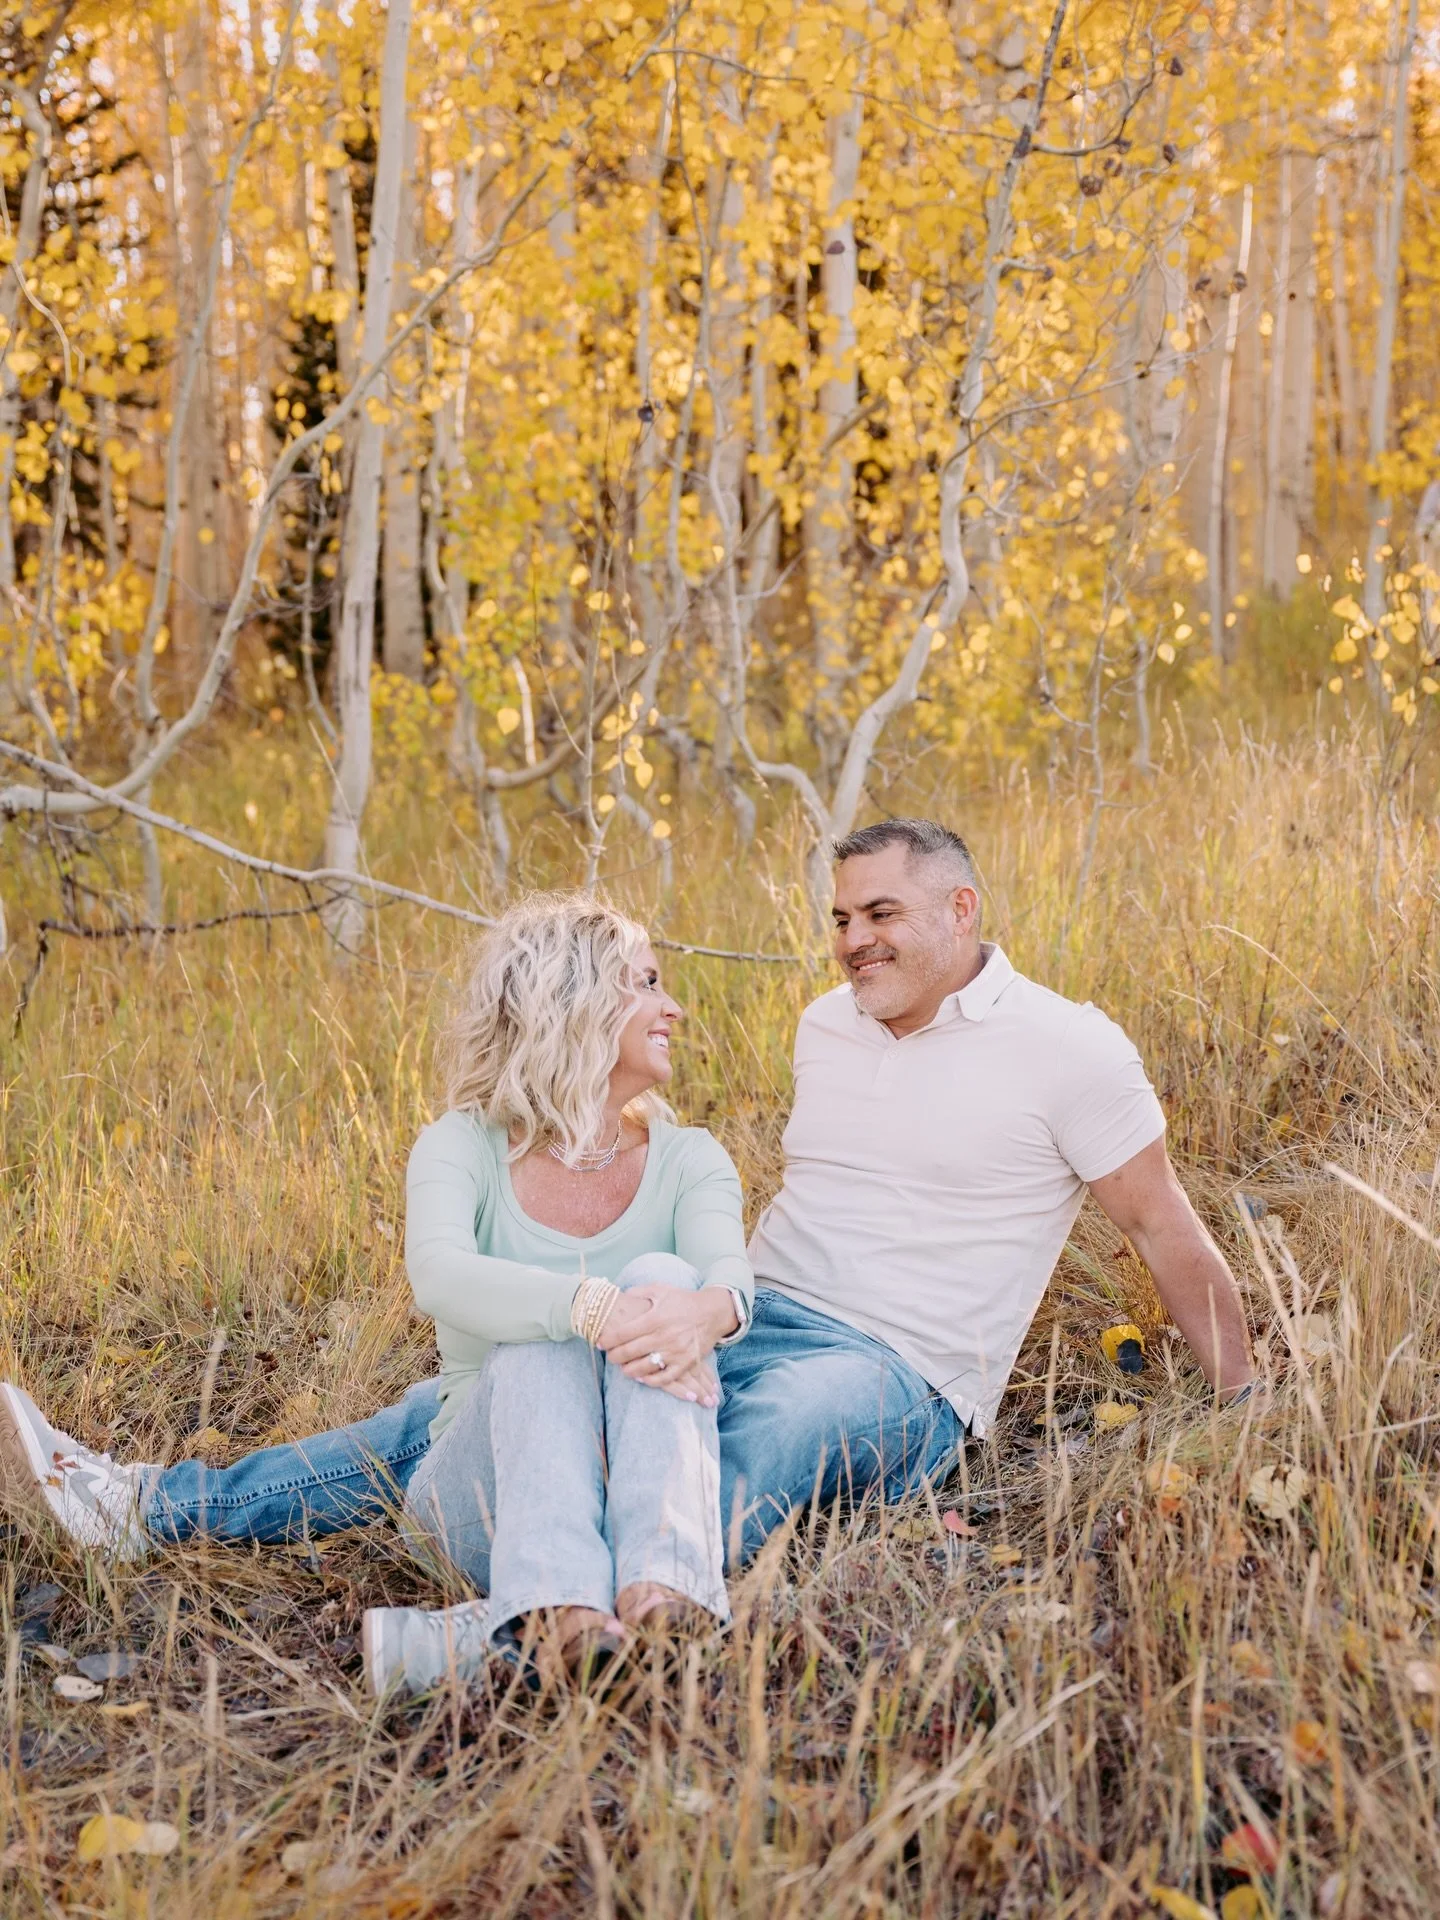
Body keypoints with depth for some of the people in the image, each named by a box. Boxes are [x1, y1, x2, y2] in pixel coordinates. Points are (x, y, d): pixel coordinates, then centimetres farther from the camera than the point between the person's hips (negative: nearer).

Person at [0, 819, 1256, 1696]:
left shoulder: (1067, 1049, -4)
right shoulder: (826, 1027, 14)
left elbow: (1164, 1226, 2)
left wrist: (1249, 1401, 4)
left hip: (896, 1371, -5)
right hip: (751, 1318, 6)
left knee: (771, 1437, -41)